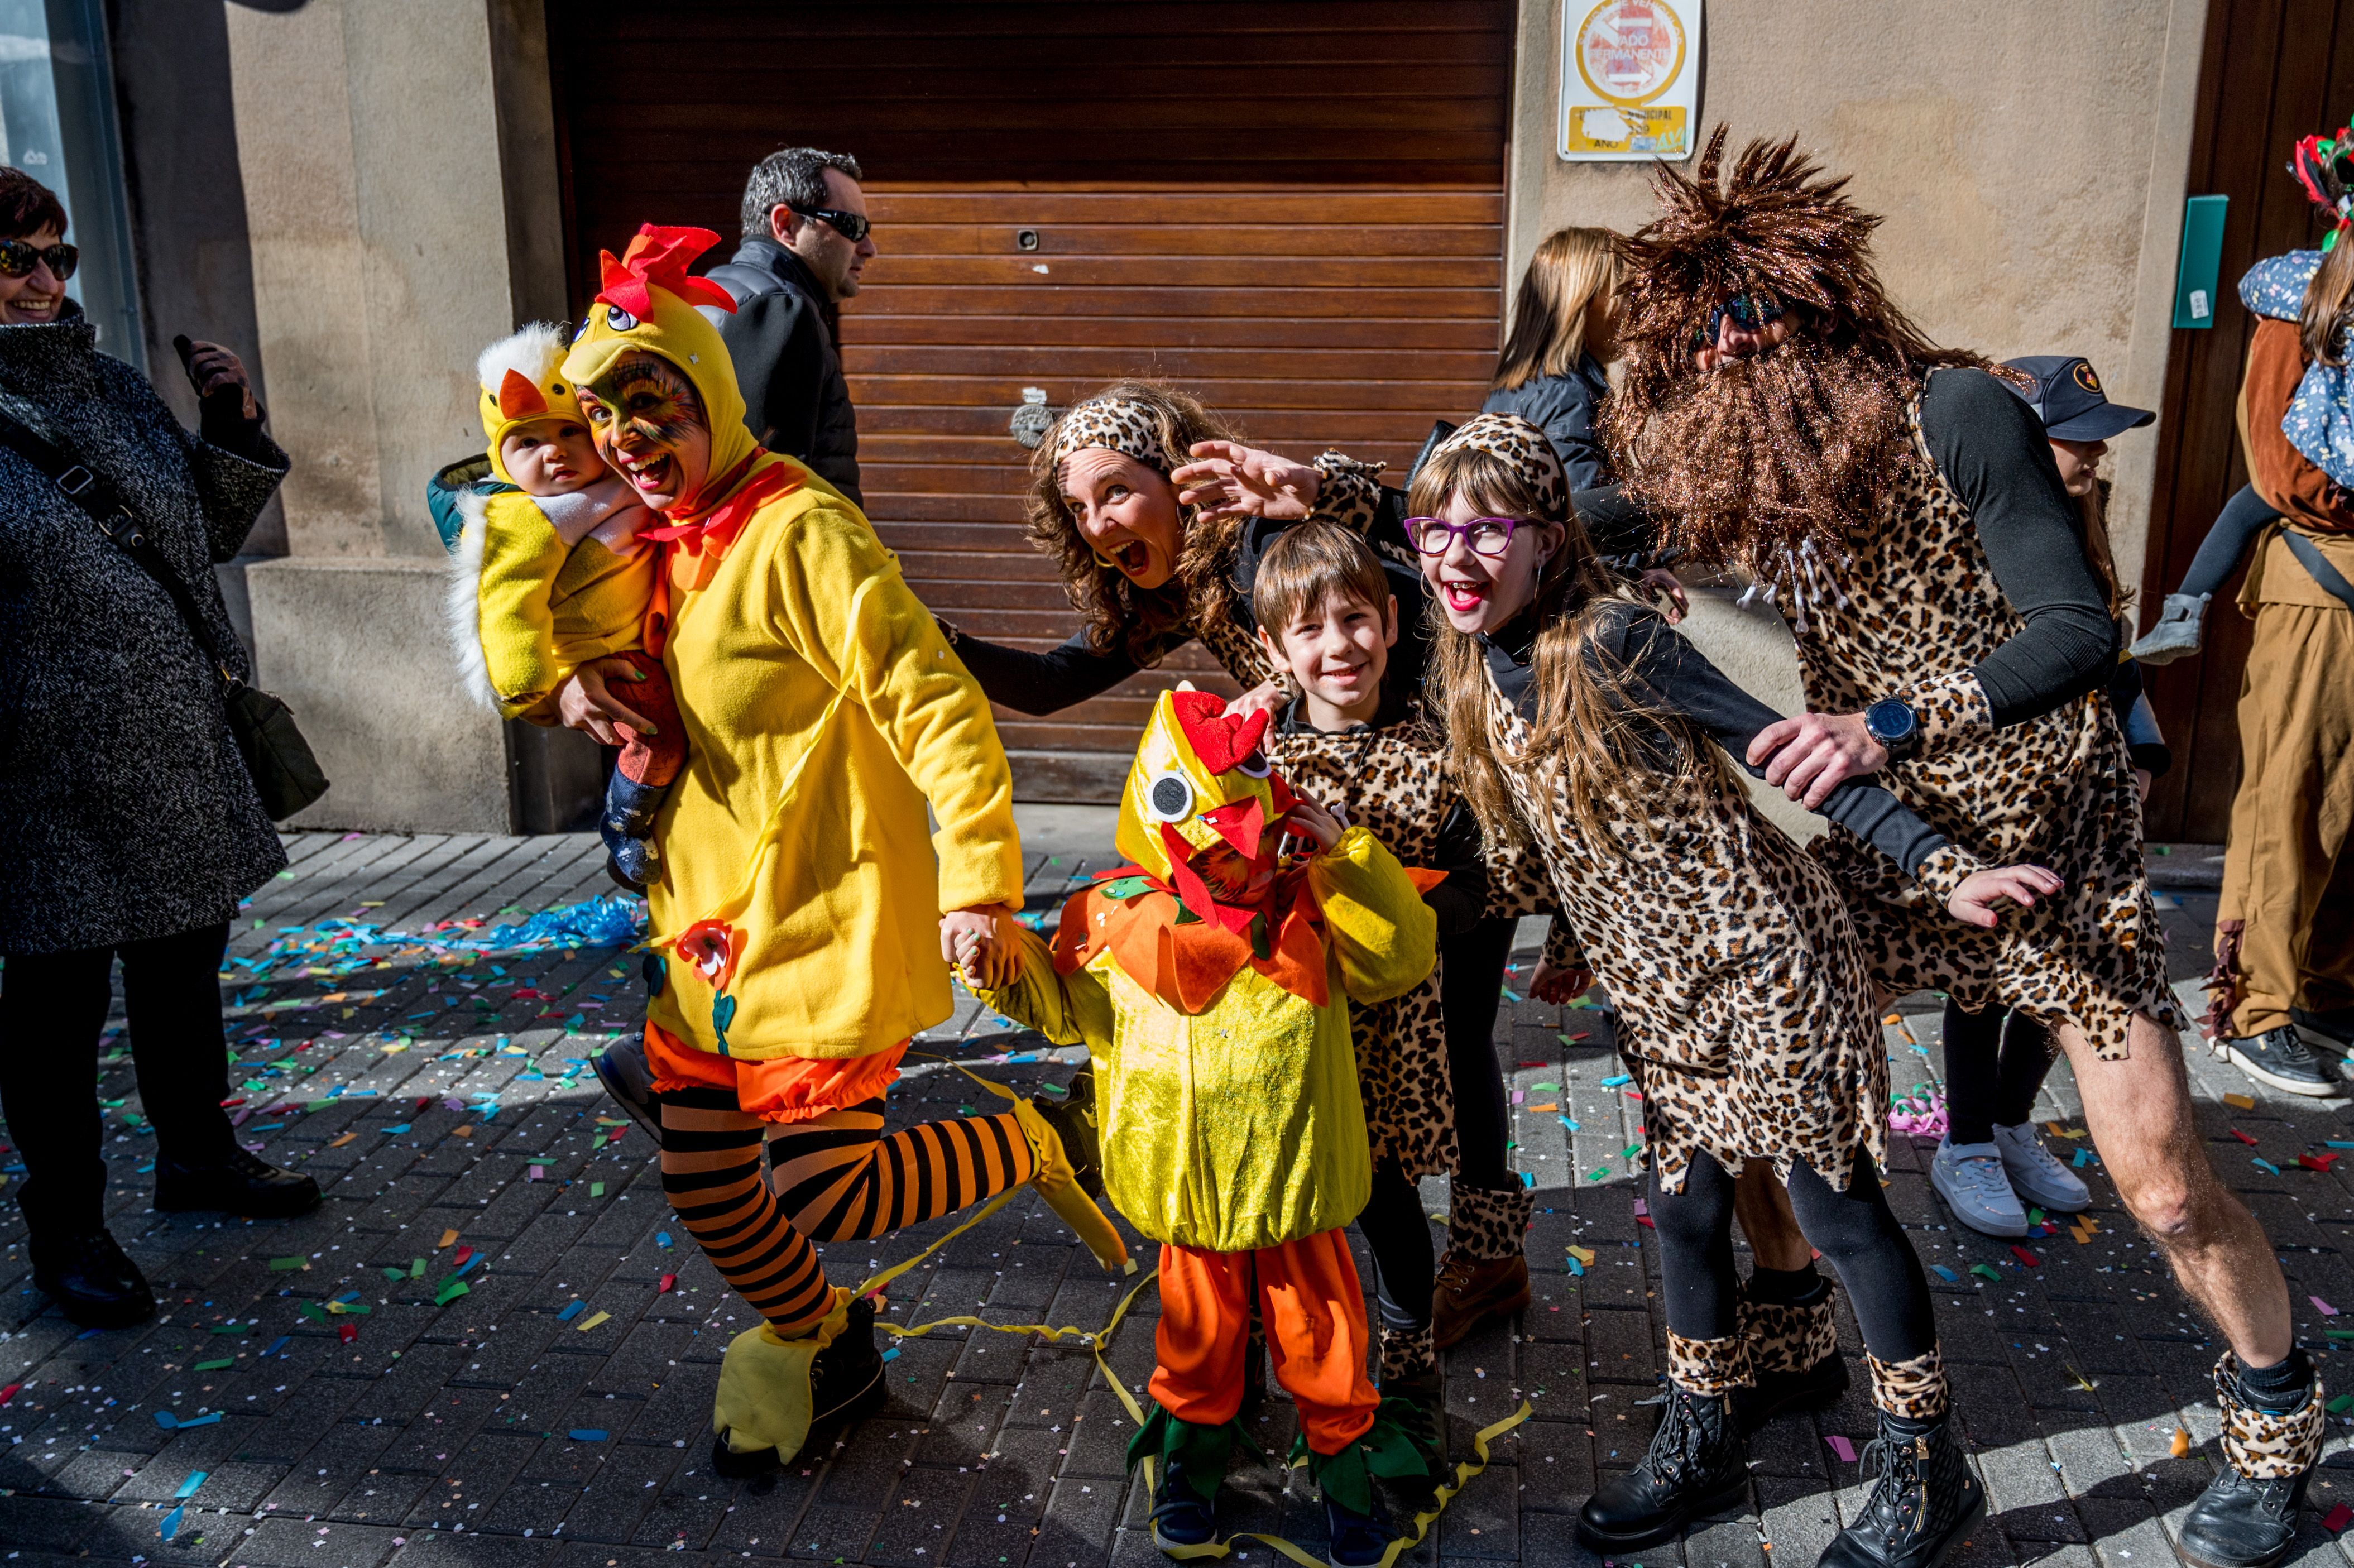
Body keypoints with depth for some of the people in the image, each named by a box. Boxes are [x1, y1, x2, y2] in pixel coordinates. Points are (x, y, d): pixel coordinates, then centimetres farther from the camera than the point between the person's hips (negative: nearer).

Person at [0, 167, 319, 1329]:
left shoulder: (118, 388, 10)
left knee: (185, 963, 19)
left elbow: (210, 534, 15)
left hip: (179, 745, 7)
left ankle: (196, 1153, 38)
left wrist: (233, 427, 4)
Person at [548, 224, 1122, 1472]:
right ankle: (822, 1346, 41)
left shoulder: (797, 532, -19)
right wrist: (578, 682, 2)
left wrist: (980, 881, -25)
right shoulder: (662, 543, 9)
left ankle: (1040, 1143, 20)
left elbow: (935, 703, -22)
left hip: (824, 926, -8)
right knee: (706, 1191, 14)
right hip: (704, 921, 8)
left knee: (818, 1199, -3)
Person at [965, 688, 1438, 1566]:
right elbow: (1070, 1011, 5)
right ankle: (1194, 1438, 44)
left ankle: (1340, 1445, 38)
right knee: (1201, 1322, 19)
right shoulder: (1119, 922, -10)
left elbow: (1404, 957, -12)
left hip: (1297, 1176, 0)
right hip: (1190, 1188, 0)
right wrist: (1009, 972, -13)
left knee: (1319, 1324, 14)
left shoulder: (1311, 910, -9)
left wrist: (1347, 861, -19)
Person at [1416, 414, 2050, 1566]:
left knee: (1831, 1204, 3)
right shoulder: (1471, 674, 0)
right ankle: (1703, 1441, 35)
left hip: (1758, 953, -7)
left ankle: (1929, 1474, 21)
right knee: (1684, 1208, 16)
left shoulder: (1611, 641, -20)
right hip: (1657, 989, 7)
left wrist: (1939, 868, -23)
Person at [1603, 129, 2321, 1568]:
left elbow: (2081, 630, -19)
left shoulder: (1956, 415, -18)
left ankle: (2277, 1420, 26)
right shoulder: (1741, 460, -2)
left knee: (2163, 1183, -2)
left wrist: (1894, 724, -29)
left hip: (2048, 832, -5)